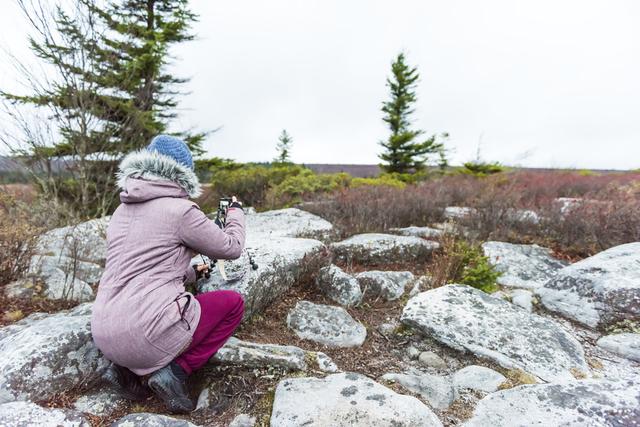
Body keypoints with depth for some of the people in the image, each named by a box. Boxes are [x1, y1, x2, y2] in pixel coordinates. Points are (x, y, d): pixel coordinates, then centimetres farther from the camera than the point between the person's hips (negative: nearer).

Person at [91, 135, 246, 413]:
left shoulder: (122, 210, 13)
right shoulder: (180, 209, -11)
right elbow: (231, 248, 0)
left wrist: (191, 273, 32)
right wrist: (236, 211, 18)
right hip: (148, 332, -8)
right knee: (233, 303, 11)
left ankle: (126, 368, 15)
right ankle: (175, 371, -1)